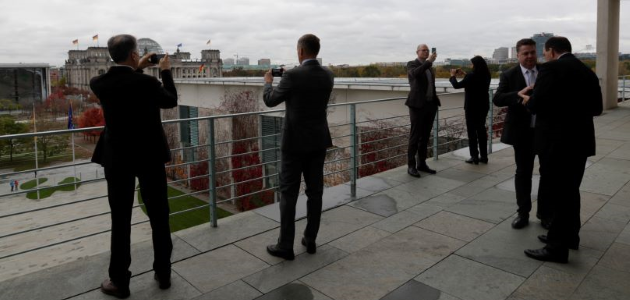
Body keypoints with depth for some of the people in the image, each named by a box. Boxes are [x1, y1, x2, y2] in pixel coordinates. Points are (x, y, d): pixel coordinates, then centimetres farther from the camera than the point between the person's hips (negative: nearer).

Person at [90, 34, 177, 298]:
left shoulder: (99, 83, -6)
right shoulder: (147, 82, -16)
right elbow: (171, 101, 3)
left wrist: (136, 69, 20)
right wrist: (165, 71, 13)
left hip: (117, 159, 2)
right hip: (150, 156, -2)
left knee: (120, 221, 9)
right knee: (159, 217, 11)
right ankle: (163, 274, 23)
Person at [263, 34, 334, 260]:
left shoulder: (292, 75, -15)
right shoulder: (328, 75, 2)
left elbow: (270, 101, -2)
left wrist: (268, 82, 17)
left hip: (295, 142, -5)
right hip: (319, 141, 6)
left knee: (288, 193, 2)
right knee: (315, 191, 11)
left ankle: (285, 246, 7)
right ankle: (310, 240, 21)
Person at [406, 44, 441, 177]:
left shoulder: (429, 66, 18)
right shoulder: (412, 64, -3)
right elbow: (416, 73, -27)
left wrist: (435, 101, 17)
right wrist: (429, 61, -28)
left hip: (430, 105, 7)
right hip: (418, 105, -7)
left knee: (425, 136, 9)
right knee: (415, 136, -5)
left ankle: (422, 163, 17)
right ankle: (411, 166, 0)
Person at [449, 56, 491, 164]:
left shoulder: (472, 75, -20)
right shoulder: (486, 76, 2)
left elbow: (456, 85, -13)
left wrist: (452, 76, 5)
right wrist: (464, 74, 21)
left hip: (472, 107, -7)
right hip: (483, 106, 7)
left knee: (472, 131, 2)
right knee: (481, 130, 13)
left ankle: (474, 157, 4)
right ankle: (484, 156, 17)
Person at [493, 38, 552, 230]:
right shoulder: (509, 75, -2)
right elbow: (497, 99, -14)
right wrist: (519, 94, -28)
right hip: (523, 132, -2)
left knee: (548, 172, 9)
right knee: (523, 173, 9)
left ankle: (545, 213, 24)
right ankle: (523, 213, 21)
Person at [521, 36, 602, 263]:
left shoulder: (551, 68, -12)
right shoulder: (588, 72, 12)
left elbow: (537, 105, -20)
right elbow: (597, 108, 15)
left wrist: (526, 99, 1)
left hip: (560, 141, -8)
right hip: (581, 140, 8)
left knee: (560, 193, -2)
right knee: (570, 191, 19)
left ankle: (557, 248, 7)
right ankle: (569, 236, 32)